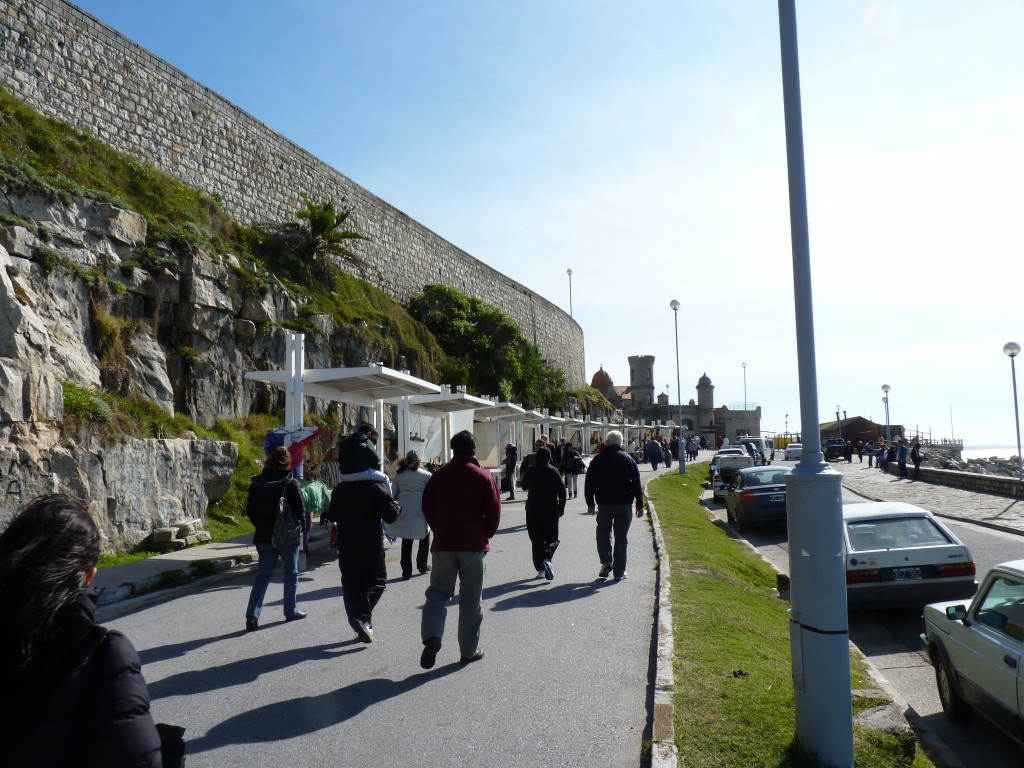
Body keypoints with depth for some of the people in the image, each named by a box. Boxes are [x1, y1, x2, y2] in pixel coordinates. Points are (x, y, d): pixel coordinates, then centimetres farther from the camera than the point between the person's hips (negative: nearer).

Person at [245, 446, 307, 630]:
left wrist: (262, 526, 15)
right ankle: (291, 611, 22)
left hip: (264, 537, 3)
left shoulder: (256, 484, 1)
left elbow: (250, 511, 5)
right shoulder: (290, 483, -12)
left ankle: (252, 615, -1)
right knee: (290, 574, 13)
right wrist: (302, 528, 5)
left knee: (263, 575, 9)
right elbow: (299, 510, -10)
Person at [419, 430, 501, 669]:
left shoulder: (438, 476, 2)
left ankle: (432, 637, -14)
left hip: (443, 544, 2)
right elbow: (494, 513, -5)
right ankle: (469, 650, 14)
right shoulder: (483, 478, -5)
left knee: (438, 591, 9)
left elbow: (427, 508, 7)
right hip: (473, 546, -1)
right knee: (471, 599, 8)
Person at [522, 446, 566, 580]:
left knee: (536, 539, 8)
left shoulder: (531, 471, -1)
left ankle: (540, 569, 4)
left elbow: (524, 487, 13)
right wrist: (561, 508, 5)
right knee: (552, 538, 9)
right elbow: (562, 491, -4)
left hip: (533, 510, 1)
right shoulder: (554, 471, -4)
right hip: (551, 509, -1)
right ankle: (546, 559, -19)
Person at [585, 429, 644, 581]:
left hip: (604, 503, 0)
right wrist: (639, 505, 4)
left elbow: (589, 483, 0)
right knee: (621, 537, 7)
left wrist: (590, 503, 8)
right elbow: (637, 483, -1)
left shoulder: (598, 459, -1)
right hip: (624, 504, 1)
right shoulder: (628, 459, 0)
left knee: (603, 531, 16)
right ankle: (619, 572, 8)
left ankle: (606, 562, -4)